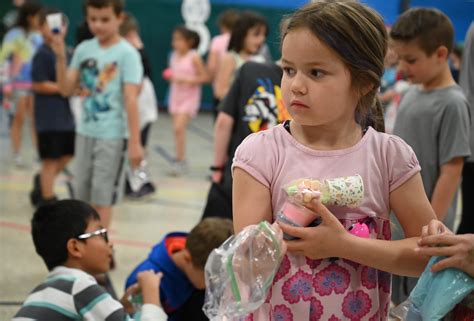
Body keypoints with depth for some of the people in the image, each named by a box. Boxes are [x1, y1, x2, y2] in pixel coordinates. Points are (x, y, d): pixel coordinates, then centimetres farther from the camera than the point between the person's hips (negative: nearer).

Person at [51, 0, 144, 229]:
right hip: (85, 132, 6)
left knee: (101, 197, -1)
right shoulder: (83, 49, 4)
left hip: (112, 136, -5)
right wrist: (60, 58, -12)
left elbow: (131, 100, -14)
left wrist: (135, 143, -16)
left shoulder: (127, 53, -11)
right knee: (82, 195, 12)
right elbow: (66, 89, 3)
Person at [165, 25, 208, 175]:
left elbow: (204, 77, -12)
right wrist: (170, 77, -1)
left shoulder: (194, 57, -12)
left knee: (179, 128, -15)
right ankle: (180, 160, 18)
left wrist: (187, 79, -21)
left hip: (189, 97, -6)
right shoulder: (174, 56, 6)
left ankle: (180, 160, -7)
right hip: (176, 95, 6)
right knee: (177, 129, 8)